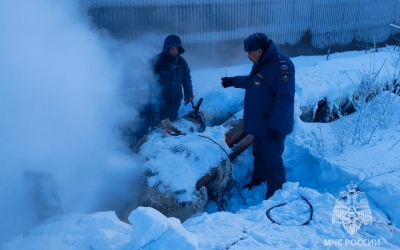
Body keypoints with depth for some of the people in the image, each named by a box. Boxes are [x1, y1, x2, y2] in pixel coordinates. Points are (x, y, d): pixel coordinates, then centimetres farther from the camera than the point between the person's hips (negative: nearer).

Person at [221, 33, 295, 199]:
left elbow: (285, 99, -29)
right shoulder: (261, 64, 8)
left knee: (272, 161, 0)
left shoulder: (281, 65, -25)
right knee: (259, 155, 24)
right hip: (259, 123, 10)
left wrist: (275, 126, -30)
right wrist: (233, 81, 31)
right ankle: (257, 182, 44)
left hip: (273, 126, -10)